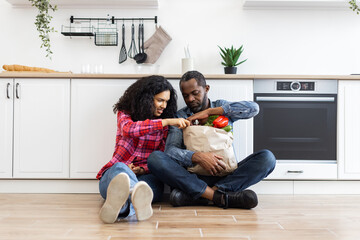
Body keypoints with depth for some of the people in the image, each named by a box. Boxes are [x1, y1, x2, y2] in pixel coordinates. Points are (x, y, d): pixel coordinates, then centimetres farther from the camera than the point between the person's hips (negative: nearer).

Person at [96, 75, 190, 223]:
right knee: (120, 167, -38)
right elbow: (129, 129, -17)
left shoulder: (165, 127, 15)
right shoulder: (125, 113, 9)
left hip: (146, 177, 1)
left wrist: (143, 170, -14)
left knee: (152, 182, -36)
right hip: (113, 174, -1)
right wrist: (166, 122, -17)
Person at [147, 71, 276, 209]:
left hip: (225, 177, 1)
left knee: (266, 157, -21)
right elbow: (170, 150, -5)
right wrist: (198, 157, -25)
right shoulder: (180, 117, 11)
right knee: (155, 158, -24)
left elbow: (254, 108, -6)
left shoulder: (222, 108, 14)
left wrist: (209, 111, -8)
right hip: (192, 177, -1)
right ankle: (218, 195, -35)